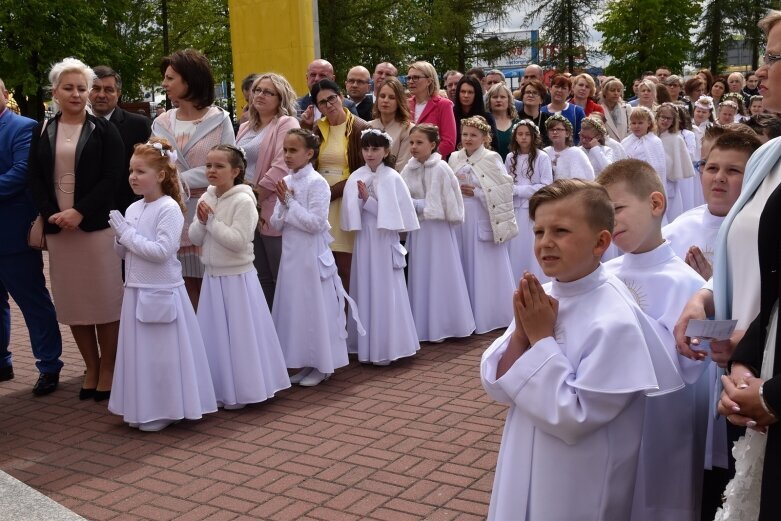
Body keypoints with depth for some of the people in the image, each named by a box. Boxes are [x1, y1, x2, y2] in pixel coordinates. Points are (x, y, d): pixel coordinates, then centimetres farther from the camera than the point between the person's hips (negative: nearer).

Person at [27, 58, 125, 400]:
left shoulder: (103, 130, 2)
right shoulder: (42, 131, 11)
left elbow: (110, 179, -6)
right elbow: (34, 179, 7)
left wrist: (79, 212, -16)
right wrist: (51, 214, -9)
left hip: (96, 225, -3)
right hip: (57, 227, 3)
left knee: (104, 299, -1)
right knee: (72, 301, 7)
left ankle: (107, 369, 11)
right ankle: (91, 367, 18)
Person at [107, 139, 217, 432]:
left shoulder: (169, 208, -13)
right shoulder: (133, 209, 9)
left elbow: (162, 251, -23)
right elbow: (122, 253, 14)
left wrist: (128, 234, -16)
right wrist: (120, 237, -7)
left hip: (161, 293, -7)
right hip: (136, 291, 7)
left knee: (161, 354, 1)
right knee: (139, 352, 14)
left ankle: (163, 411, 14)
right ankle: (143, 408, 27)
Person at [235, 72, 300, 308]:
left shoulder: (286, 124, -5)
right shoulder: (245, 128, 20)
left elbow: (282, 165, -18)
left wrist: (257, 194, -15)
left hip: (272, 211, -7)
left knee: (281, 278, -1)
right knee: (260, 277, 13)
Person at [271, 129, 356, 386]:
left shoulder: (317, 183, -12)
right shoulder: (286, 182, 8)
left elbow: (315, 223, -19)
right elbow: (276, 224, 8)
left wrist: (290, 202, -15)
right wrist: (283, 204, -10)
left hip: (311, 255, -7)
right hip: (291, 254, 7)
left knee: (315, 307, 1)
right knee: (294, 306, 12)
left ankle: (322, 366, 15)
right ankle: (306, 363, 24)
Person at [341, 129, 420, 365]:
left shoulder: (392, 177, -7)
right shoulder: (356, 178, 4)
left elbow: (391, 214, -11)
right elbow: (351, 214, 3)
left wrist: (367, 199, -16)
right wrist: (361, 199, -15)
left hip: (385, 240, -4)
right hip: (364, 241, 4)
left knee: (385, 291, 1)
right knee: (365, 290, 8)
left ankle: (386, 347, 10)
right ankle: (367, 345, 18)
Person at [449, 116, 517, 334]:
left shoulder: (492, 159, -5)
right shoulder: (454, 159, 10)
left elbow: (503, 191, -11)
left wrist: (476, 192, -14)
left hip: (483, 220, -4)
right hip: (460, 219, 5)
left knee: (486, 267, 0)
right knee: (464, 266, 6)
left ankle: (490, 316, 11)